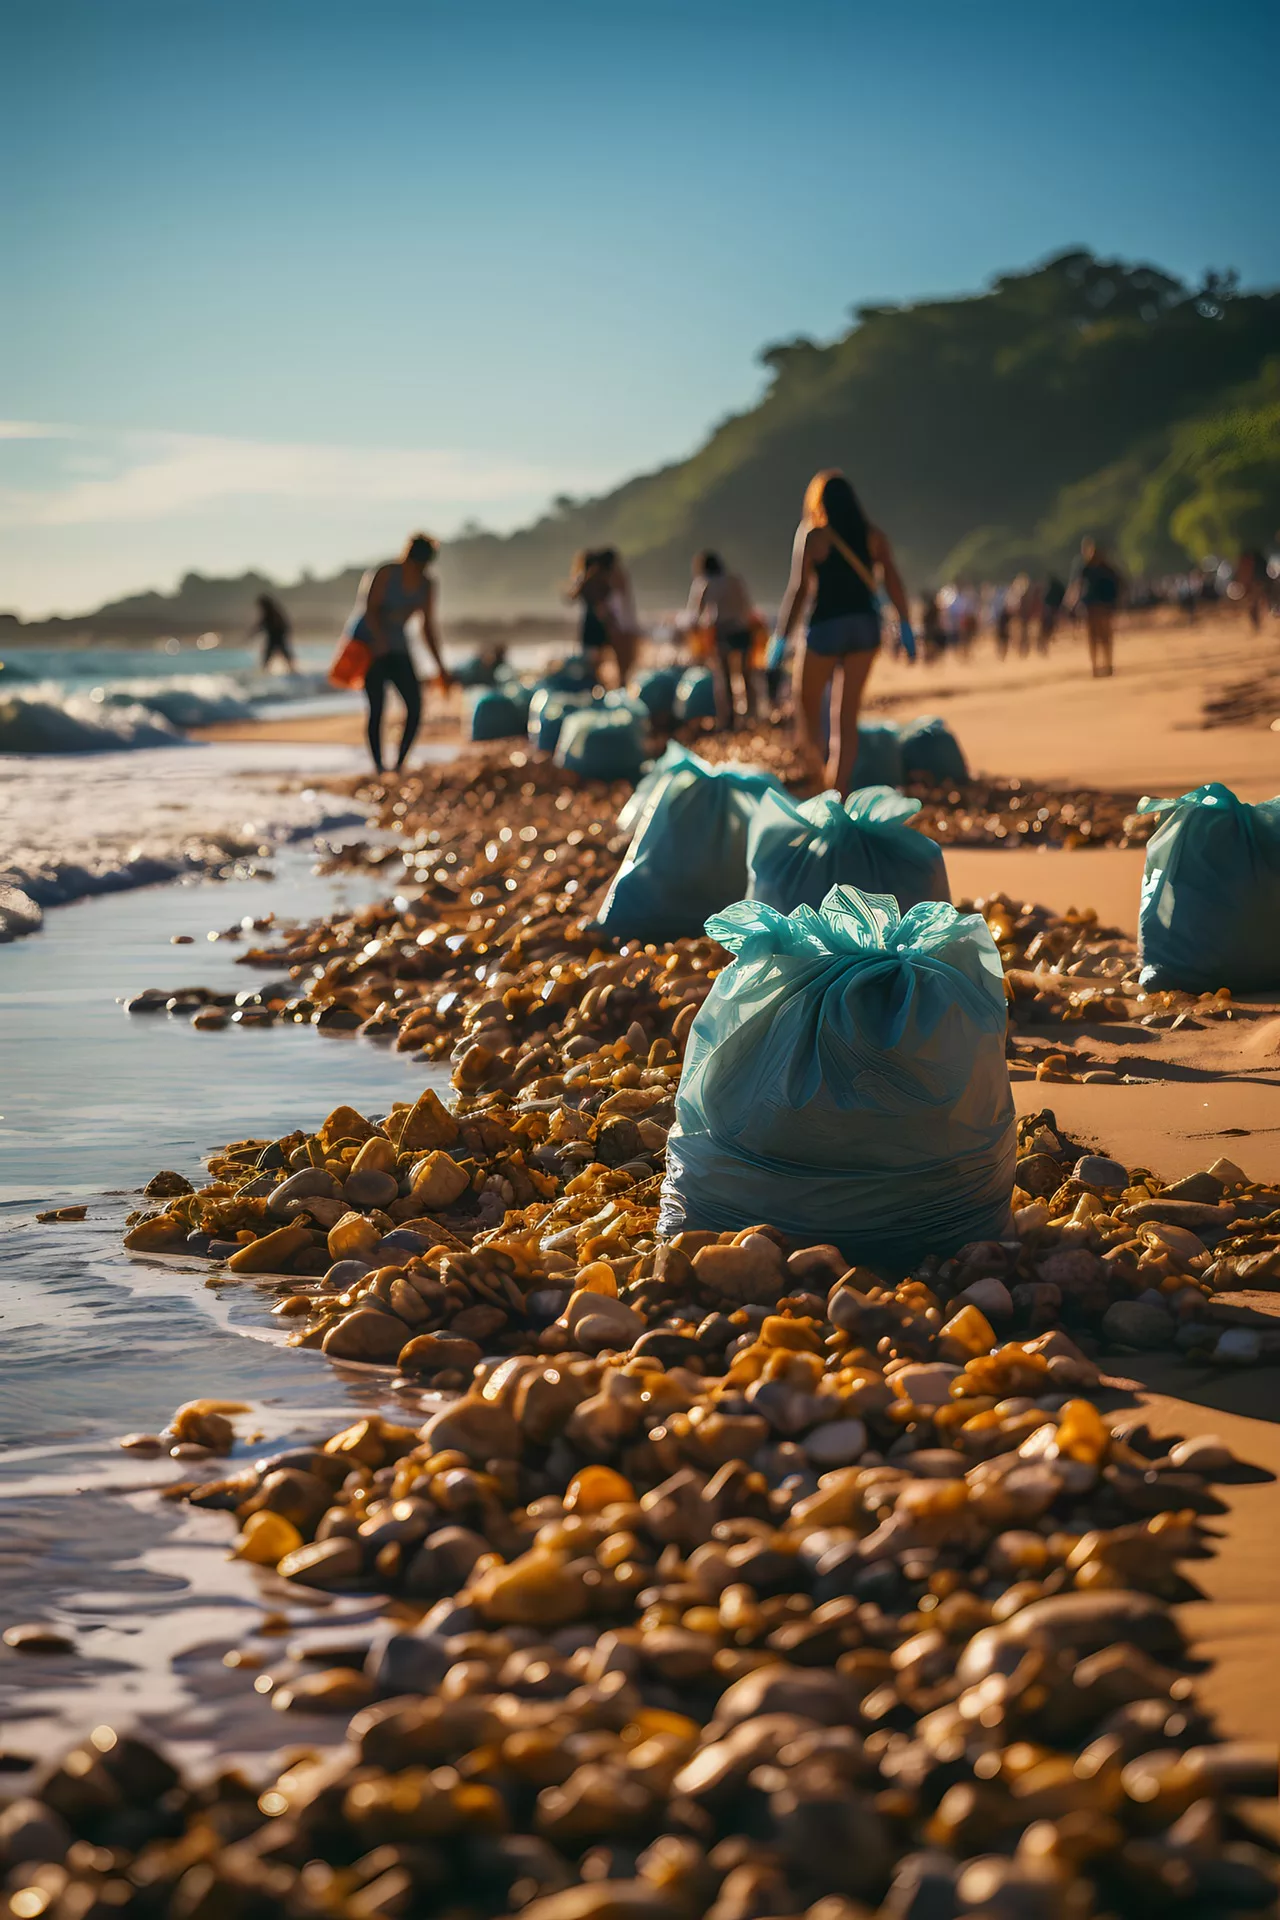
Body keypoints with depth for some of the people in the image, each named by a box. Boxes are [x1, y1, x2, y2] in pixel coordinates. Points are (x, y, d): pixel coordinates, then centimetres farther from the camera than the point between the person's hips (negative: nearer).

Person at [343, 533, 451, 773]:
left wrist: (440, 666, 5)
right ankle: (379, 766, -10)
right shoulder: (387, 573, -16)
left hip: (396, 647, 6)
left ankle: (400, 764, 0)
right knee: (377, 706, -14)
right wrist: (380, 639, -40)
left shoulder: (427, 585, 2)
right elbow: (370, 609, -23)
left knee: (415, 704, -8)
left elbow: (428, 626, 8)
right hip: (367, 643, -6)